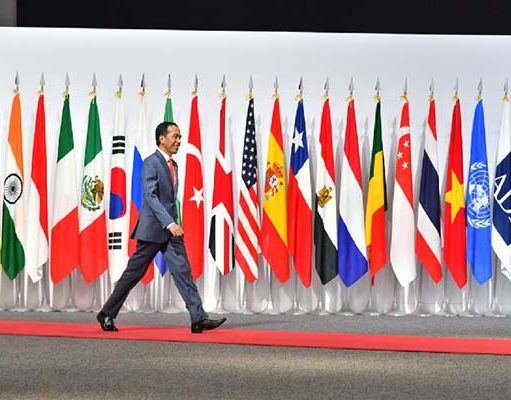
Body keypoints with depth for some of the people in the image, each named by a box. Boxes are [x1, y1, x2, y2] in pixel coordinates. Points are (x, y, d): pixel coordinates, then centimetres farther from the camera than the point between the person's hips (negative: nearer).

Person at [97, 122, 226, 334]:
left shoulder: (173, 164, 15)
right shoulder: (151, 163, -12)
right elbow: (151, 196, -22)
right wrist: (169, 223, -31)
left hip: (170, 229, 7)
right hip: (152, 229, -7)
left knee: (182, 271, -4)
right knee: (134, 273, 2)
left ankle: (199, 319, -9)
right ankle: (107, 314, 17)